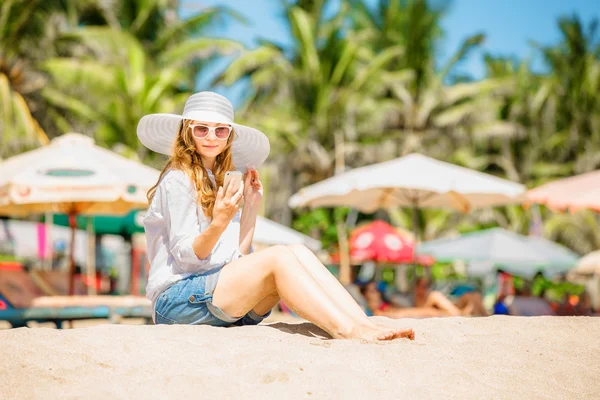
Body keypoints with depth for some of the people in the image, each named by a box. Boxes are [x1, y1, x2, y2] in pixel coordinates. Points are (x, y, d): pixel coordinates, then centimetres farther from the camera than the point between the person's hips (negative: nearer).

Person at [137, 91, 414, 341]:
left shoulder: (217, 183, 21)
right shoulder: (177, 180, -4)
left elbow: (237, 259, 15)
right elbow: (186, 254, -13)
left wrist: (250, 207, 10)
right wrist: (218, 223, -30)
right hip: (176, 299, -7)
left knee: (298, 253, -13)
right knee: (278, 256, -25)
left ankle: (365, 325, -26)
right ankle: (346, 333, -34)